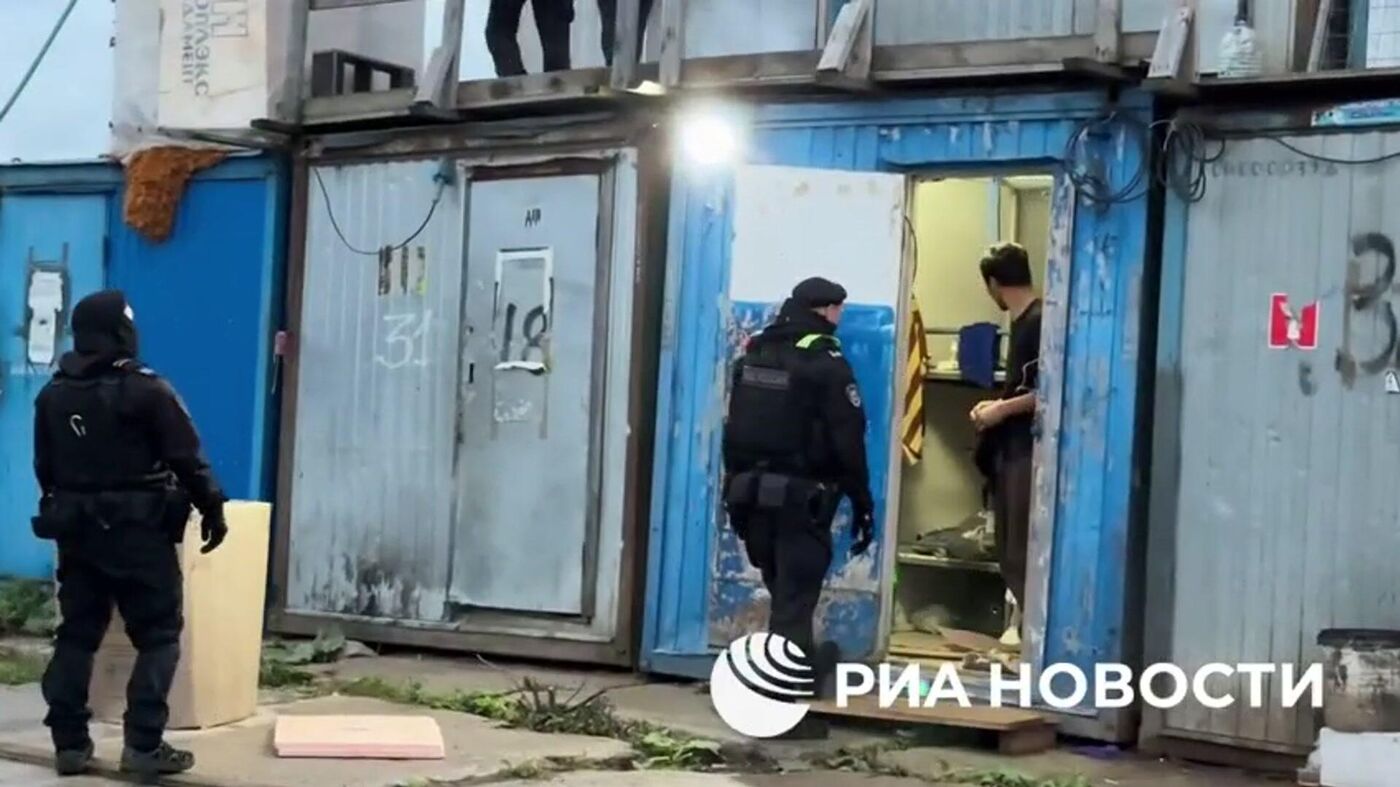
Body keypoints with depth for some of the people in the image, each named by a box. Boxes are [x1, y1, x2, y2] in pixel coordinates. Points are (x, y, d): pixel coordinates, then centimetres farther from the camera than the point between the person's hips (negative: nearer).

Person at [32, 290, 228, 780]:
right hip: (139, 531, -6)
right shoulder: (147, 390, -13)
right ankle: (144, 745, -6)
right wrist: (212, 510, -1)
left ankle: (69, 742, 13)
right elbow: (187, 460, -12)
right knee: (158, 636, 0)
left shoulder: (52, 396, 7)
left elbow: (44, 469, 14)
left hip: (77, 530, 6)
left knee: (76, 635, 12)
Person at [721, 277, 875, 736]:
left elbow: (735, 431, 15)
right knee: (794, 600, -3)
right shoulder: (826, 363, -10)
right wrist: (863, 507, -6)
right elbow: (848, 443, -12)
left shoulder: (753, 355, 12)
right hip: (800, 500, -7)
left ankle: (803, 669, 37)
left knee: (786, 594, 21)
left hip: (752, 495, 7)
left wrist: (737, 491, 20)